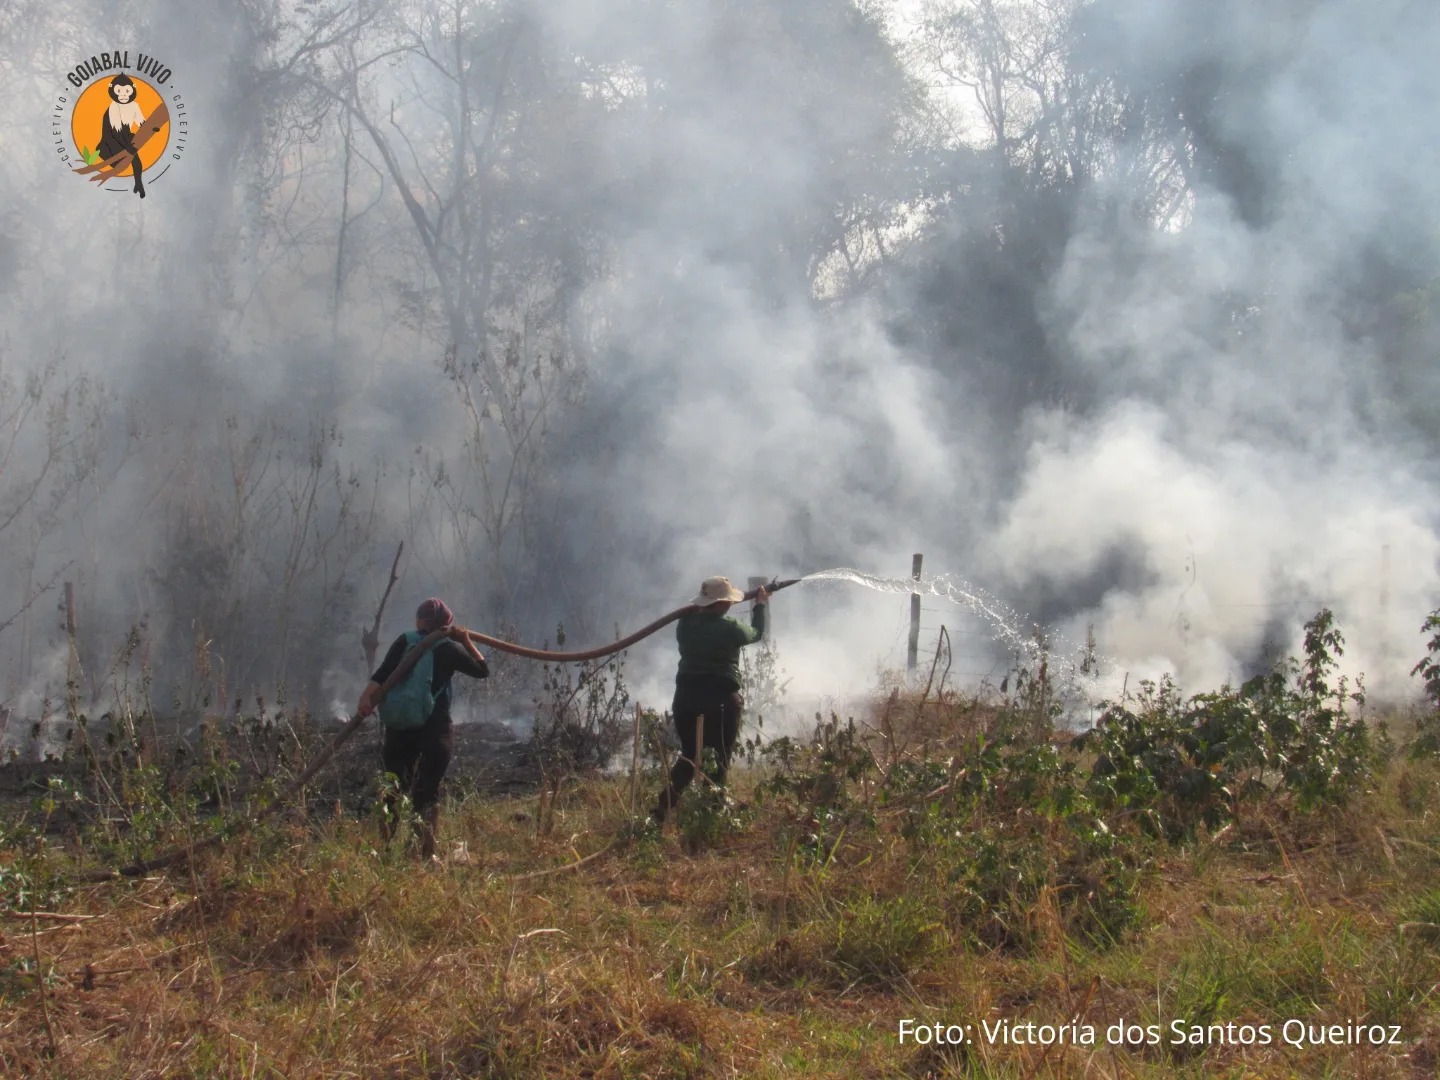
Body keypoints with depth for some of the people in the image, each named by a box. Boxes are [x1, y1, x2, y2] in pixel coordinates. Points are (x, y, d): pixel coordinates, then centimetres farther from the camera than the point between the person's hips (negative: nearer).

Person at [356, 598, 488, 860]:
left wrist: (367, 696, -17)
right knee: (428, 794, 2)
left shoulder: (404, 643, 5)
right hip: (435, 730, -2)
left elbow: (381, 675, -8)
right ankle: (427, 853, -3)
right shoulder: (450, 649, -1)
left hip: (399, 728, 2)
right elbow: (483, 670, 11)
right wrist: (466, 641, 15)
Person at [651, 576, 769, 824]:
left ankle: (662, 809, 7)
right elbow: (757, 633, 11)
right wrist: (761, 605, 26)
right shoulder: (730, 629, -10)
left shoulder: (686, 624, 1)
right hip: (721, 701, -5)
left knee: (689, 757, 17)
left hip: (686, 699, 5)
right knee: (719, 761, 4)